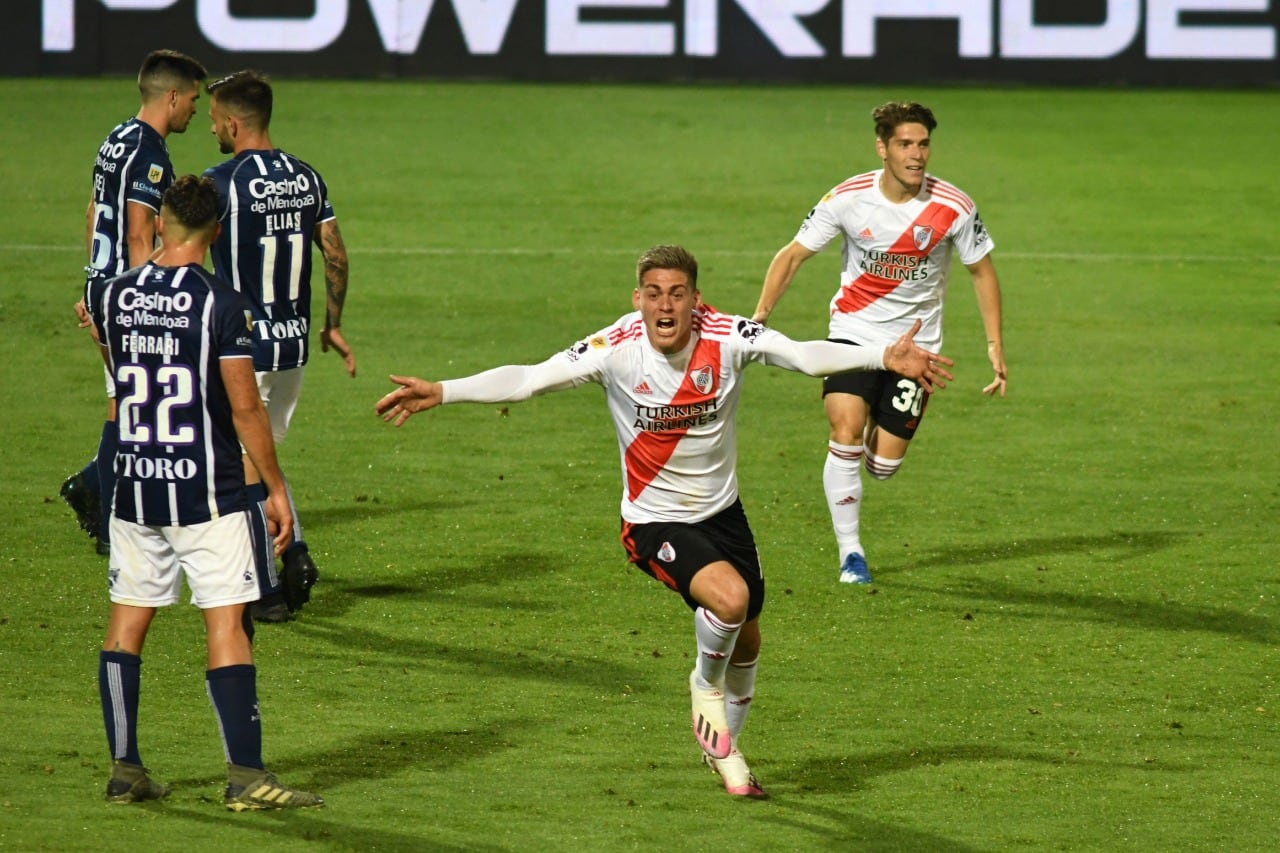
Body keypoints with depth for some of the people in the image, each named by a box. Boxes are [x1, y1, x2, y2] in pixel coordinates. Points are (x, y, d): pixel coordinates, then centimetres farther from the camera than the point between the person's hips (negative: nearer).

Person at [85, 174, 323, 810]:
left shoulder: (112, 296, 1)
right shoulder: (221, 304, -12)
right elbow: (245, 407, -12)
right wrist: (275, 488, -4)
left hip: (133, 488, 5)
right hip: (206, 490, -5)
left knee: (127, 621, 12)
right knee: (226, 623, -5)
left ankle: (124, 769, 13)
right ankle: (246, 776, -9)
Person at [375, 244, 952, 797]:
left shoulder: (727, 338, -17)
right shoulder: (617, 349, -20)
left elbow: (805, 355, -24)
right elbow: (528, 379, -22)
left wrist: (886, 358, -38)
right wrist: (441, 392, -31)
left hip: (722, 512, 4)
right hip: (655, 520, -4)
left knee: (746, 640, 16)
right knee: (729, 596, -30)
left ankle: (725, 747, 44)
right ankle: (706, 685, 3)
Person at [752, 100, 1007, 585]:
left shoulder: (953, 208, -12)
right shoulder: (847, 200, -13)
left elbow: (982, 272, 2)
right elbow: (792, 255, -3)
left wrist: (995, 345, -1)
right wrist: (759, 318, -12)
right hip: (854, 331, -1)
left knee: (883, 466, -2)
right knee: (846, 431, -22)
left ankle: (880, 433, 38)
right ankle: (850, 553, -9)